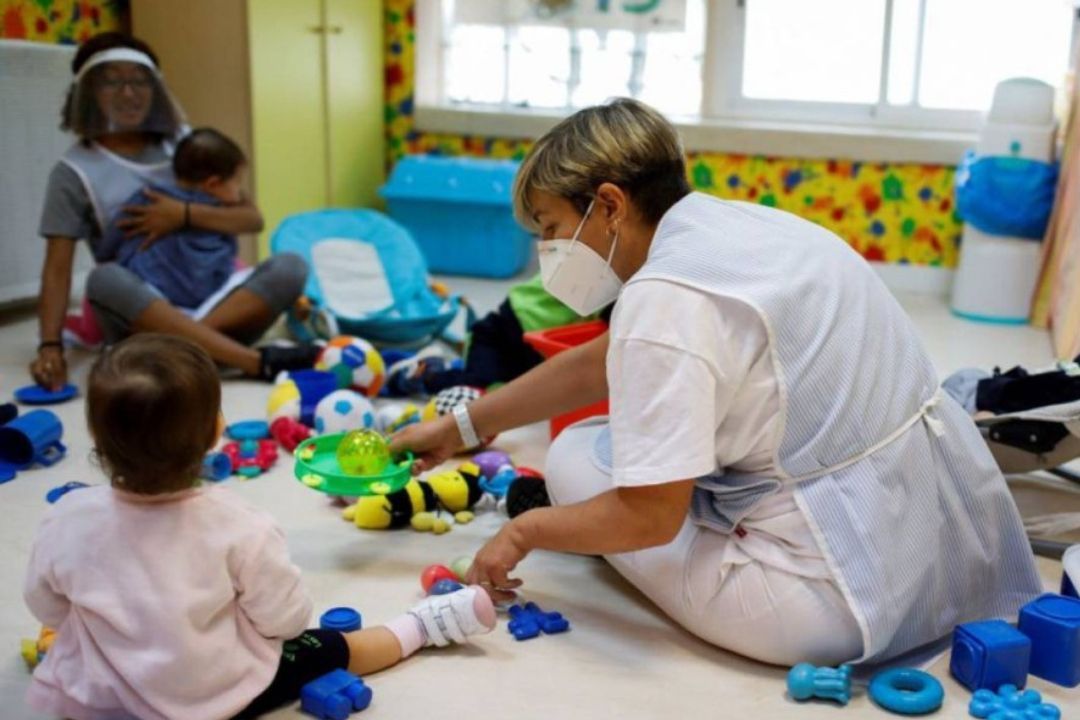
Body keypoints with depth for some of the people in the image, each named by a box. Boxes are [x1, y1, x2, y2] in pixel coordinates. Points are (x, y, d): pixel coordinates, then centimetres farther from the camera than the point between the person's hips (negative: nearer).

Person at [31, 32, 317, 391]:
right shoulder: (75, 171, 2)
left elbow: (252, 219, 4)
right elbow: (57, 269, -4)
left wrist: (185, 215, -13)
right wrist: (51, 345, -19)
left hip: (211, 300, 2)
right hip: (141, 319, -2)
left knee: (289, 269, -21)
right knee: (105, 279, -35)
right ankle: (258, 362, -43)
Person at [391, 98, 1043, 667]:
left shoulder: (665, 296, -20)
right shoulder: (726, 224, 7)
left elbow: (648, 516, -19)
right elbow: (598, 363, 18)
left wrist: (525, 532, 0)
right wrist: (461, 426, 25)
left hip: (849, 601, -9)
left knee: (577, 457, 3)